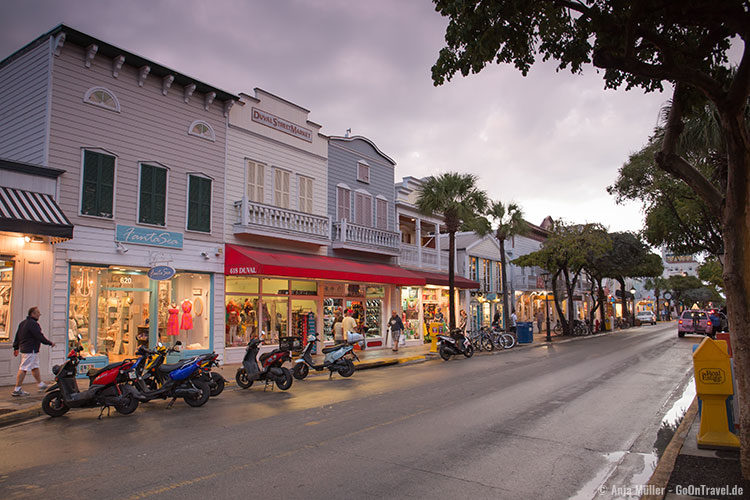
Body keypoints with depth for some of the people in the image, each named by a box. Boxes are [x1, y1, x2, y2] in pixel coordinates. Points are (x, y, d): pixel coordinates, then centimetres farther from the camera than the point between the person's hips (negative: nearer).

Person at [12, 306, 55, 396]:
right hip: (30, 350, -11)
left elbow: (17, 336, 20)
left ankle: (41, 385, 27)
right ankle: (17, 390, -4)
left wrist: (16, 348, 27)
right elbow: (40, 337, -19)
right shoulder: (33, 324, -17)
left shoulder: (23, 323, 14)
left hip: (24, 348, 11)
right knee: (23, 369, -7)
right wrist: (50, 343, -8)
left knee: (35, 367, 17)